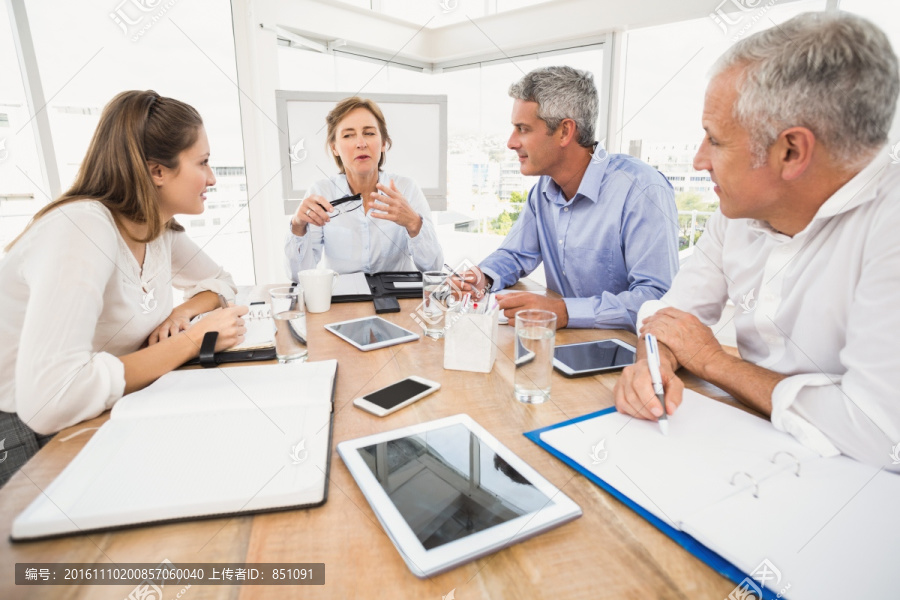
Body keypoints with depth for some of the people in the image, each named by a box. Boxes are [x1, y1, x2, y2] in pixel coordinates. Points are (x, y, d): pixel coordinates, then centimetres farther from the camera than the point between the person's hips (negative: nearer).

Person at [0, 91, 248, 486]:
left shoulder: (161, 228, -3)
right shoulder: (83, 228, -26)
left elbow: (221, 283, 11)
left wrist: (182, 314, -9)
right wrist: (190, 341, -26)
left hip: (98, 419, 7)